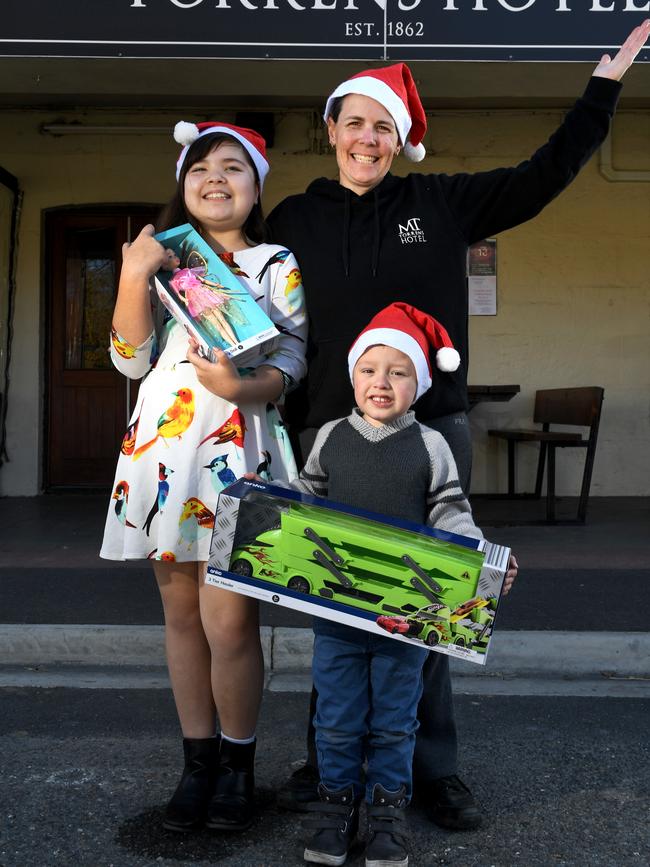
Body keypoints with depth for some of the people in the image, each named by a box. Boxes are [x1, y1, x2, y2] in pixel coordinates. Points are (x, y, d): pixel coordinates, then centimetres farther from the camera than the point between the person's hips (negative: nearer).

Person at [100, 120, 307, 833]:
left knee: (228, 621, -7)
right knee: (181, 614, 9)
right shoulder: (162, 258, 15)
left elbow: (293, 359, 0)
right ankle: (197, 760, 24)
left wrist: (243, 386, -19)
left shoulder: (278, 265, 7)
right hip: (163, 447, 4)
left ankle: (236, 765, 15)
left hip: (236, 447, -3)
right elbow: (131, 359, 7)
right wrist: (134, 278, -4)